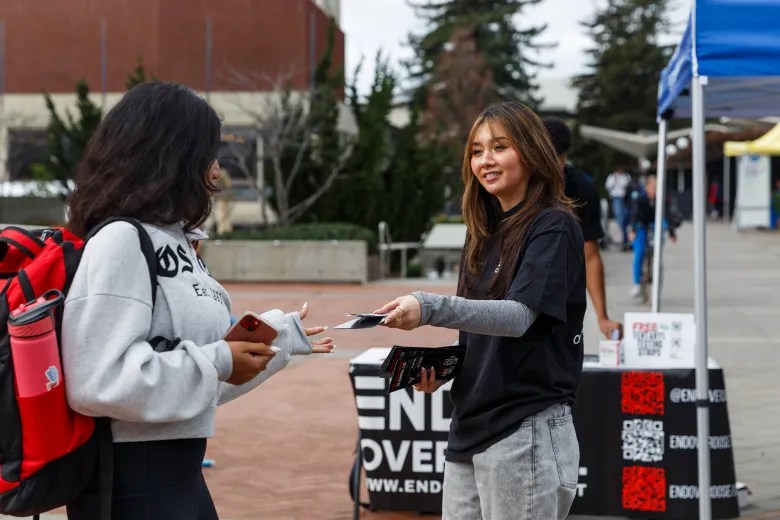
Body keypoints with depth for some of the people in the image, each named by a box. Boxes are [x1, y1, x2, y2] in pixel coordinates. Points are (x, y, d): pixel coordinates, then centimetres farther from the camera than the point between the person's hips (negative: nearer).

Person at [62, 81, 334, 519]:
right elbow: (100, 381, -26)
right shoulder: (121, 241, -17)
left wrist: (284, 335, 27)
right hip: (130, 484, -9)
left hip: (180, 474, 9)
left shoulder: (173, 241, 10)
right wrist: (217, 363, -20)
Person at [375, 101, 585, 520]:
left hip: (526, 433, -8)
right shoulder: (485, 233, 15)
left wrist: (431, 308, -36)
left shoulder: (554, 229, -9)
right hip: (469, 429, 8)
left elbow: (518, 316, -23)